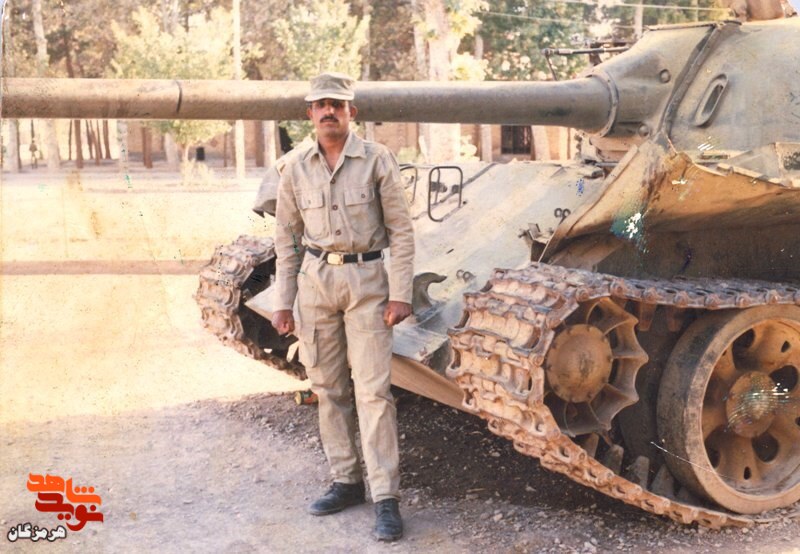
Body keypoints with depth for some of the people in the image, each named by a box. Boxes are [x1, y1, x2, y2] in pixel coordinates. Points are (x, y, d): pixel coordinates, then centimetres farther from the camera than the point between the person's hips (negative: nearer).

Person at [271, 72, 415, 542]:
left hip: (366, 280, -3)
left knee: (373, 389, -6)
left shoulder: (377, 160, -3)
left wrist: (401, 294, -9)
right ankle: (346, 481, 23)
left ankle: (386, 498, -2)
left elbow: (402, 229, -2)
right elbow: (287, 238, 11)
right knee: (328, 389, 9)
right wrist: (283, 302, 8)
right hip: (315, 282, 4)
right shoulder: (296, 168, 6)